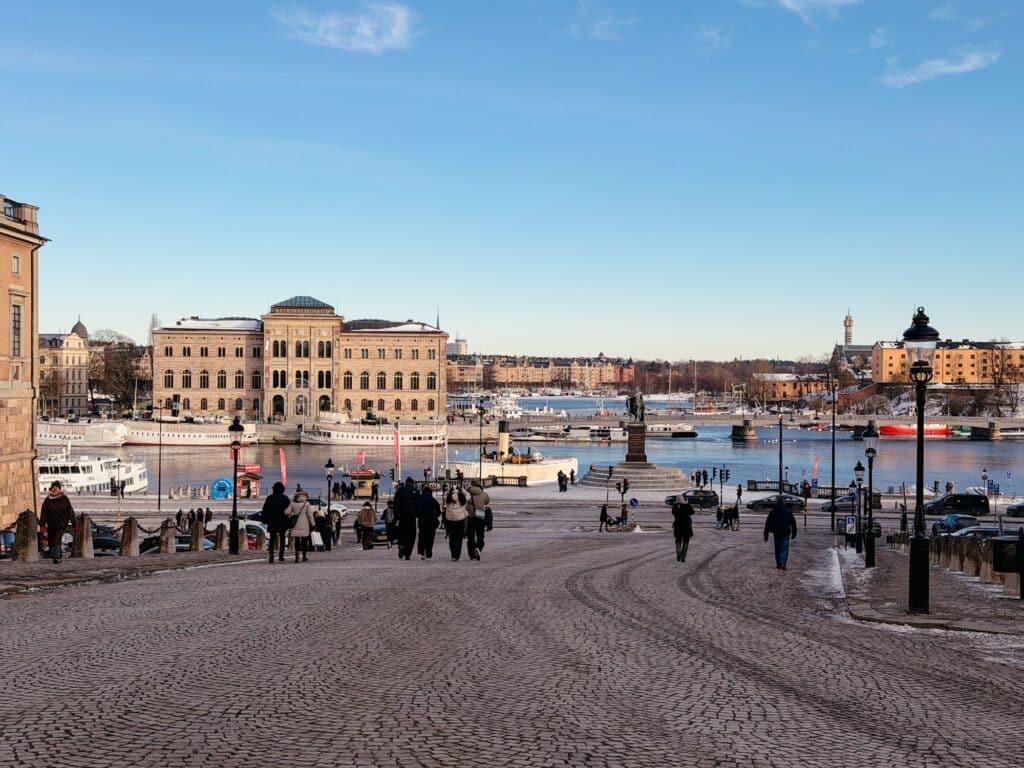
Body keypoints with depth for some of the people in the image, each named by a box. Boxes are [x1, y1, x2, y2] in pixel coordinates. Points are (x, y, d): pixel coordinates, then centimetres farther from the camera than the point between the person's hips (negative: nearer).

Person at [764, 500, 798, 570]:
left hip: (776, 533, 1)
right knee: (784, 550, -3)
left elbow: (767, 524, 4)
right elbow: (793, 523, 8)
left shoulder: (772, 513, 5)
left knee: (777, 549, 14)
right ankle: (783, 564, -19)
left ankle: (778, 564, 16)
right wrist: (794, 533, 16)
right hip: (785, 533, -1)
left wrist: (766, 535, 7)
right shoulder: (788, 512, 4)